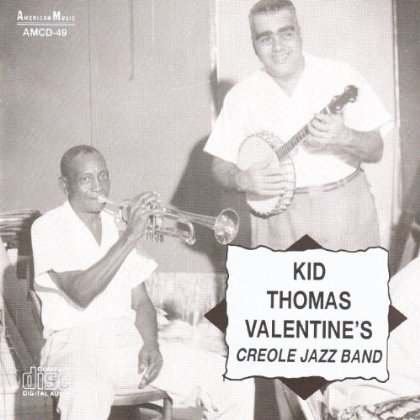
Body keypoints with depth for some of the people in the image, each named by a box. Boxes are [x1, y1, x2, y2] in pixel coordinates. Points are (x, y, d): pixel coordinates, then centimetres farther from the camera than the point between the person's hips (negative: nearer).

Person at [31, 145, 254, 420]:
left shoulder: (118, 224, 16)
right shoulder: (49, 227, -3)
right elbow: (80, 294, -20)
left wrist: (151, 344, -3)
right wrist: (130, 237, -24)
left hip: (130, 342, 6)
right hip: (76, 343, -6)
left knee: (236, 381, -9)